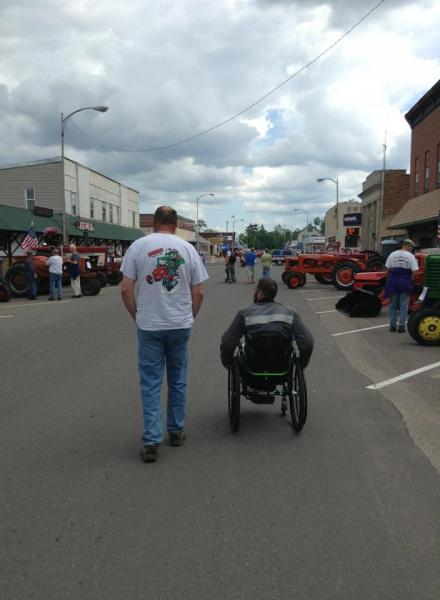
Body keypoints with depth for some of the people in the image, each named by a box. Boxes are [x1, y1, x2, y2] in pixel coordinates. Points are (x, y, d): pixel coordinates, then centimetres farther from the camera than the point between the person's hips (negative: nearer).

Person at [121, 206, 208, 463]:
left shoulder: (138, 246, -4)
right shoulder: (188, 248, 1)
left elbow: (126, 289, -5)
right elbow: (198, 293, 2)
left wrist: (137, 316, 9)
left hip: (149, 326, -1)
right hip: (181, 325, 2)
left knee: (151, 383, 4)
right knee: (178, 381, 15)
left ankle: (152, 441, 2)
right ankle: (177, 432, 26)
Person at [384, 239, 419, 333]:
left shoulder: (392, 255, 5)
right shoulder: (410, 256, -5)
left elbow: (387, 269, 5)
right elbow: (414, 272, -9)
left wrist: (389, 281, 13)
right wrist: (410, 281, 5)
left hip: (393, 282, 3)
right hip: (405, 283, -3)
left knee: (393, 305, 12)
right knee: (403, 306, 4)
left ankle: (392, 325, 15)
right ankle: (401, 326, 4)